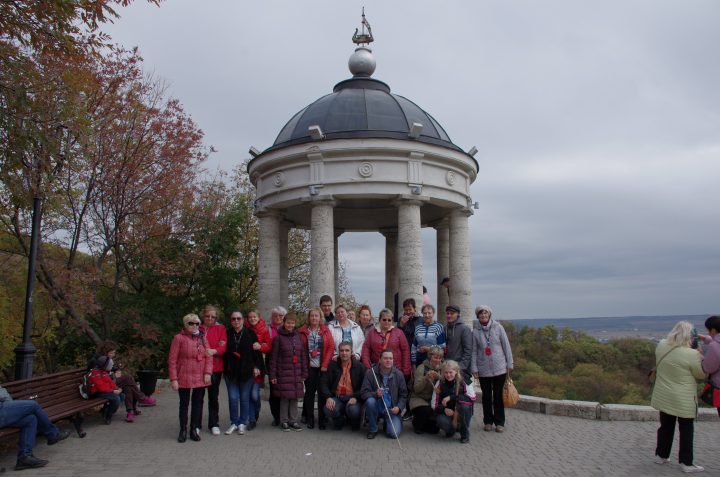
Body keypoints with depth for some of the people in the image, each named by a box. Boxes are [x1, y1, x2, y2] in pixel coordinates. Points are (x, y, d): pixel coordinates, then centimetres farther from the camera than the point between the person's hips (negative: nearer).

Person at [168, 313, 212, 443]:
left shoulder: (202, 338, 7)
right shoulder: (179, 338, -6)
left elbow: (209, 357, 6)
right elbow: (172, 360, -7)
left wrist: (207, 372, -6)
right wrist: (173, 379, -11)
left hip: (200, 378, 4)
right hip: (184, 378, -4)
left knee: (198, 403, 10)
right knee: (184, 404, 8)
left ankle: (194, 429, 21)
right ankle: (183, 431, 19)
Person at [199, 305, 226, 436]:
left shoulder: (220, 328, 4)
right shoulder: (197, 328, 5)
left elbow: (224, 346, -4)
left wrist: (214, 351, -22)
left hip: (215, 367, 0)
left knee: (213, 396, 6)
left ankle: (214, 424, 17)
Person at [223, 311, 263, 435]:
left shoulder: (250, 333, -1)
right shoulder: (227, 334, 4)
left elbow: (256, 350, -1)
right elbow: (224, 351, 7)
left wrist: (256, 366, -7)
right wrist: (225, 368, 0)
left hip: (246, 371, -1)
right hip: (231, 371, 1)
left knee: (244, 398, 6)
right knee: (233, 398, 2)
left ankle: (242, 423, 18)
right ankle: (234, 423, 17)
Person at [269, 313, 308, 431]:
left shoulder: (298, 336, 10)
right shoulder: (278, 337, -2)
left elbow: (303, 355, 11)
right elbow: (273, 357, -3)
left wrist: (304, 373, 7)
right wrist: (273, 375, -6)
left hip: (296, 373, 4)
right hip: (283, 373, -3)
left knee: (295, 397, 5)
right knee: (284, 397, 0)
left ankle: (293, 420, 16)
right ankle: (284, 421, 12)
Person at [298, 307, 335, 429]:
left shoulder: (325, 330, 4)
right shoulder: (303, 331, 3)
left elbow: (331, 347, 0)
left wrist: (325, 364, -7)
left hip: (323, 367, 0)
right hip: (309, 367, 0)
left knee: (322, 392, 2)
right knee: (309, 392, 6)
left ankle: (322, 420, 11)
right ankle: (309, 419, 17)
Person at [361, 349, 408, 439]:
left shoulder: (398, 374, 1)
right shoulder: (370, 373, -5)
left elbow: (403, 395, 5)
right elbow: (363, 392, -10)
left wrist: (399, 407, -12)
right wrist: (375, 394, -29)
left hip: (391, 410, 1)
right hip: (376, 408, 0)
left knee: (394, 433, -21)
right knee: (370, 401, -34)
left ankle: (387, 422, 18)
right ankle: (372, 429, -9)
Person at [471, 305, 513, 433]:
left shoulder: (498, 327, -4)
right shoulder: (475, 332, -2)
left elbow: (506, 346, 0)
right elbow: (474, 351, -1)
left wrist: (509, 364, 0)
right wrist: (474, 368, -4)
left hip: (499, 368, -1)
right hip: (483, 370, 1)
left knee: (498, 396, 6)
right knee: (486, 396, 9)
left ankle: (499, 422, 17)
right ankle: (488, 421, 20)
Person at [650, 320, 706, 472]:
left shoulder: (661, 346, -7)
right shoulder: (692, 354, -24)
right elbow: (701, 375, -9)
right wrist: (700, 356, 1)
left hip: (663, 397, 5)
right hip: (683, 400, -5)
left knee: (666, 426, 19)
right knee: (686, 430, 10)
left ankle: (661, 455, 29)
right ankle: (686, 463, 18)